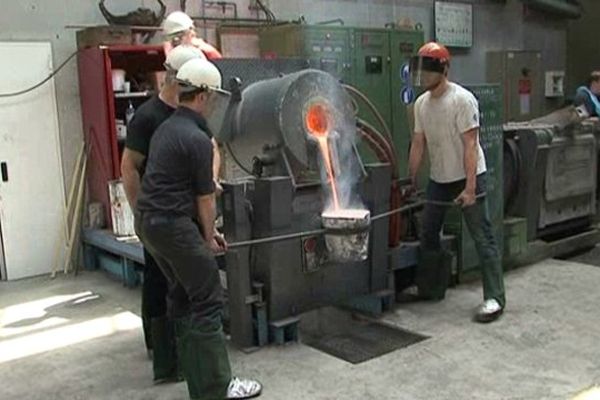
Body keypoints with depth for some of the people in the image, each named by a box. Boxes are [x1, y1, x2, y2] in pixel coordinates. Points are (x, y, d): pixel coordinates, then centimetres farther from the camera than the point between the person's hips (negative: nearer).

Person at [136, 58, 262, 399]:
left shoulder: (168, 128, 14)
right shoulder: (198, 139, -15)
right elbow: (204, 198, -9)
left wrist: (206, 231, 18)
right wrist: (209, 238, 7)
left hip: (150, 221, 10)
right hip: (174, 225, -10)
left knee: (183, 298, 18)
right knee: (208, 301, -4)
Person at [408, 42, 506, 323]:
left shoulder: (462, 99, -17)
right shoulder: (421, 103, 5)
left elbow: (470, 146, -21)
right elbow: (418, 144, 9)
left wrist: (470, 188, -25)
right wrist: (410, 181, 8)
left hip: (467, 177, -8)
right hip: (438, 179, 8)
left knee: (482, 237, -5)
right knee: (428, 235, 14)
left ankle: (494, 297, 0)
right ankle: (432, 288, 28)